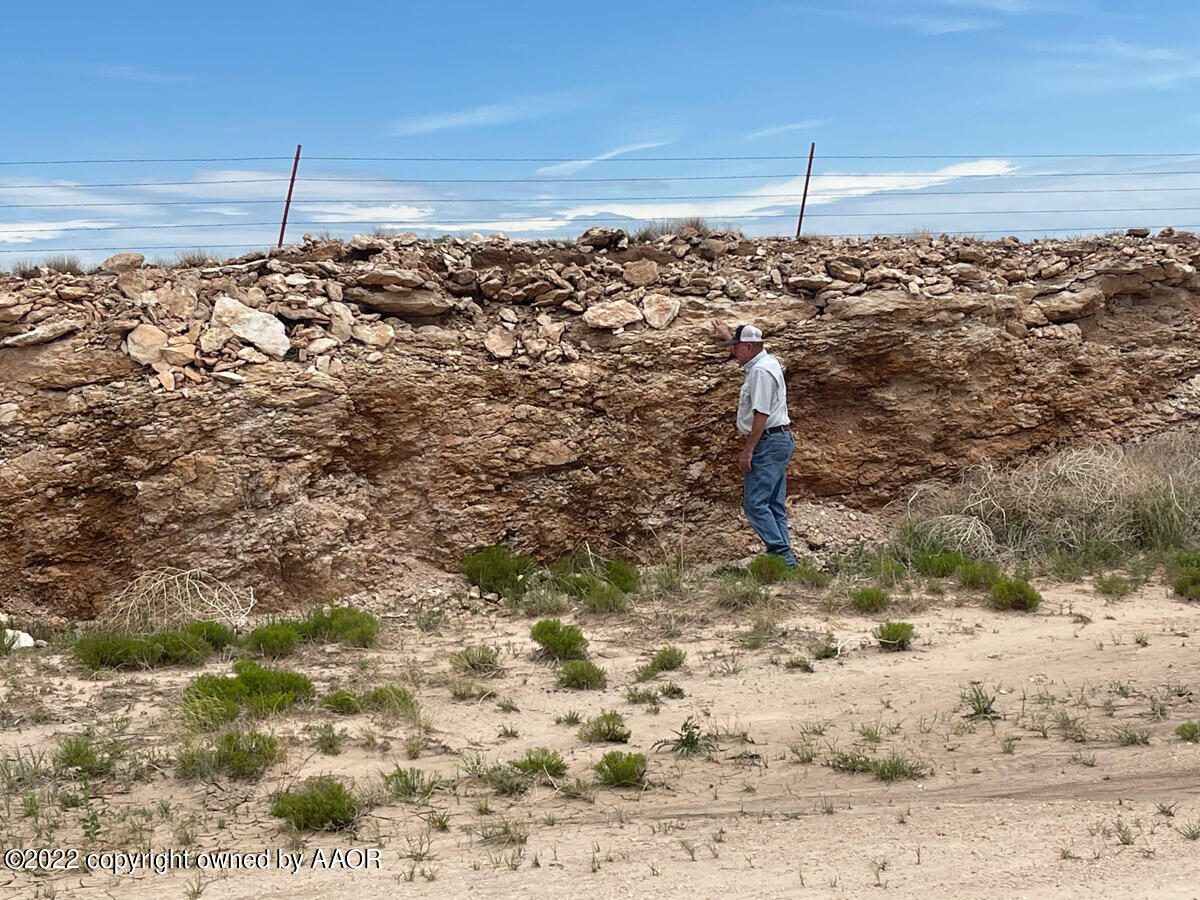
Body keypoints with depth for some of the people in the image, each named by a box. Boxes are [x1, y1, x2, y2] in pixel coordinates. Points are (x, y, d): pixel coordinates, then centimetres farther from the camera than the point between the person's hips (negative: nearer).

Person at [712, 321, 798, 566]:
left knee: (755, 503, -13)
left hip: (768, 442, -11)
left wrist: (747, 450, -21)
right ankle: (784, 557, 9)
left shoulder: (760, 371, -16)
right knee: (774, 505, 10)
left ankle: (782, 554, -17)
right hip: (781, 439, 11)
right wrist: (727, 336, 56)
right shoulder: (768, 361, 15)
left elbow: (761, 414, -22)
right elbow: (744, 352, 41)